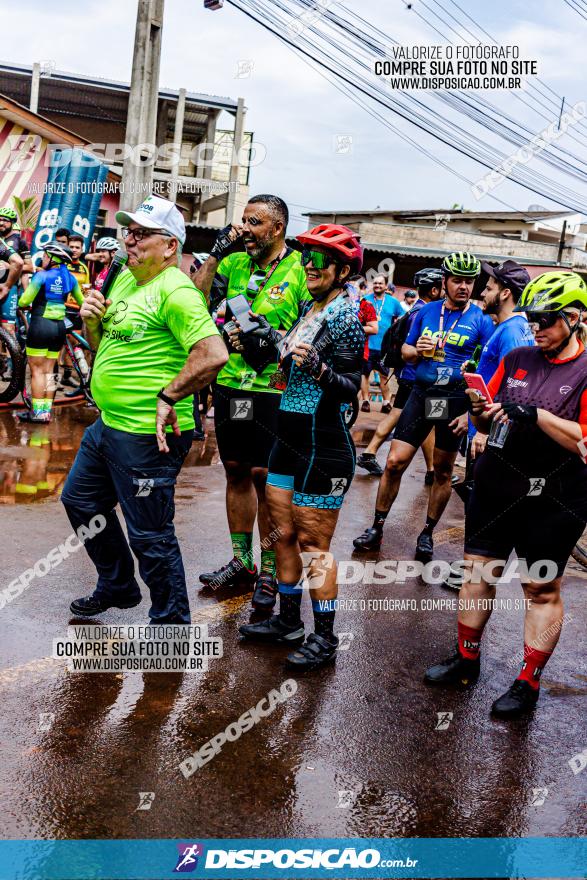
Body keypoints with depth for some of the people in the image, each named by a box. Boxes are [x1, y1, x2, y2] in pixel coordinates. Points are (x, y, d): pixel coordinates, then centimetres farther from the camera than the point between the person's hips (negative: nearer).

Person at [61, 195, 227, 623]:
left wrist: (168, 397, -22)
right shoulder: (124, 279, 12)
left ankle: (171, 623, 19)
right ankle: (117, 586, 45)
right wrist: (92, 319, 1)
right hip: (107, 425, 11)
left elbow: (213, 354, -30)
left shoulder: (175, 290, -18)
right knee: (80, 501, 26)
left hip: (147, 437, -11)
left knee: (150, 535, -1)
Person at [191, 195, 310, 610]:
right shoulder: (236, 262, 9)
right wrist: (217, 252, -4)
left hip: (273, 389, -5)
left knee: (264, 476, -2)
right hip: (231, 384, 5)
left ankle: (269, 571, 12)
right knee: (236, 470, 12)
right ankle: (241, 562, 26)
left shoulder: (300, 270, -5)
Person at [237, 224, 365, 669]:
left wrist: (318, 369, -35)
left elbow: (350, 386, -19)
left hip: (323, 444, -9)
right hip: (290, 435, 9)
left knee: (313, 543, -1)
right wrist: (274, 339, 13)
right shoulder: (310, 308, 11)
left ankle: (325, 637, 12)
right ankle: (288, 620, 29)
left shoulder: (346, 314, -14)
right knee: (284, 533, 15)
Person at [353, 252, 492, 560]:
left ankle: (427, 533, 23)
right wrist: (418, 351, -9)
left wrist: (471, 411, -12)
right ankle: (377, 528, 9)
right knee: (395, 462, -4)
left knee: (443, 471, 8)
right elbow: (405, 350, 15)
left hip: (455, 400, -2)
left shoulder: (480, 320, -3)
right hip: (421, 394, 2)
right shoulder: (426, 311, 6)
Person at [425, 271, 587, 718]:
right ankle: (466, 659, 27)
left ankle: (528, 683, 17)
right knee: (479, 570, 11)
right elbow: (489, 425, 13)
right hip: (496, 486, 5)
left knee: (542, 589, 5)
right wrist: (481, 411, -9)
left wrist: (535, 414, -25)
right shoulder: (517, 359, 9)